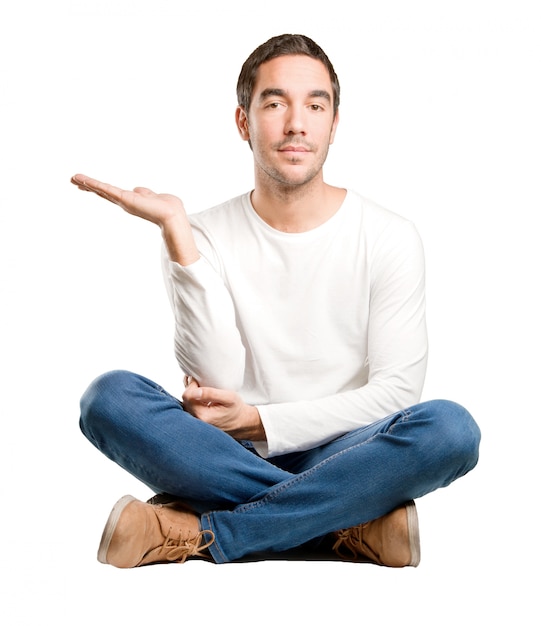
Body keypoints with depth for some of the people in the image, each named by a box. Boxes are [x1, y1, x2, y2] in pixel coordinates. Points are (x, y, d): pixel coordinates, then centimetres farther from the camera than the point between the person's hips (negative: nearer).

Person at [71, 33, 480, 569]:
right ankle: (352, 522, -25)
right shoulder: (204, 238, 2)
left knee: (451, 427, -30)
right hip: (227, 459, 1)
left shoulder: (389, 238, 1)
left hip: (337, 459, 0)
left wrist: (257, 420, -12)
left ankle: (196, 533, -26)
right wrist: (176, 230, -16)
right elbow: (217, 382, -12)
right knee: (109, 397, -24)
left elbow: (396, 391, -4)